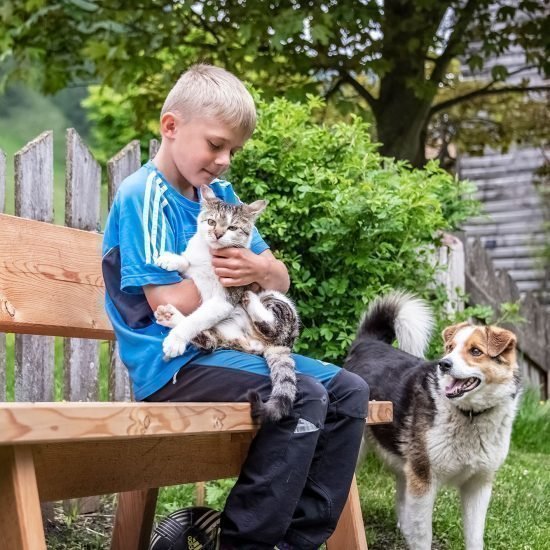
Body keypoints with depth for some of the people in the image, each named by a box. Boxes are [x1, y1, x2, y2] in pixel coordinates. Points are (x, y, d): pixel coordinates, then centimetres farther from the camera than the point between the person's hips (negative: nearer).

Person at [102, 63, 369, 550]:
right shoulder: (144, 196, -12)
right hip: (172, 362, -9)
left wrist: (261, 269, -15)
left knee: (348, 392, 2)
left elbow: (281, 281, 10)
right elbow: (170, 305, -20)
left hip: (227, 347, 9)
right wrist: (232, 272, -5)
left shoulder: (220, 193, 12)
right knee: (303, 397, -25)